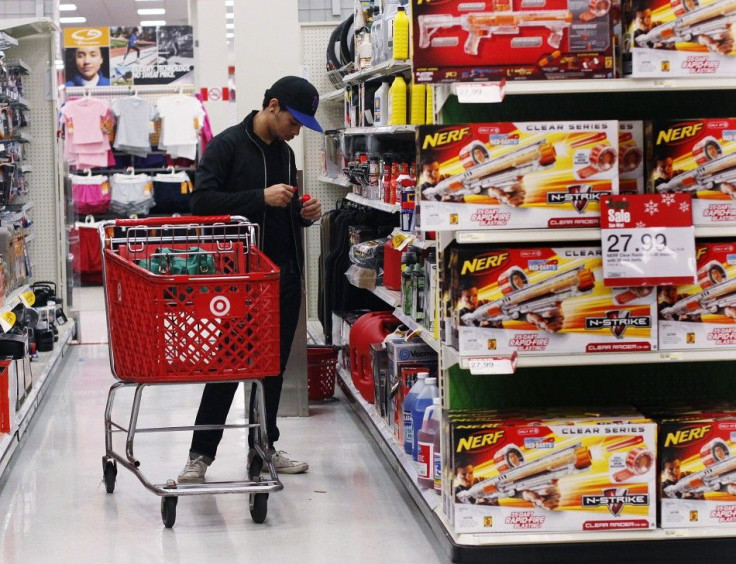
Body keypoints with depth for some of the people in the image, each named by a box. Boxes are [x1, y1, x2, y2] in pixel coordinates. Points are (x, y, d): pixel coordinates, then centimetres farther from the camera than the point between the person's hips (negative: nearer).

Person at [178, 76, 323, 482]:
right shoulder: (227, 145, -7)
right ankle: (201, 453, 5)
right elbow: (201, 201, -16)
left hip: (285, 277, 7)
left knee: (274, 366, 11)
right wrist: (260, 197, -21)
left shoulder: (285, 153, 16)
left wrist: (305, 214, 4)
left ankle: (263, 447, 22)